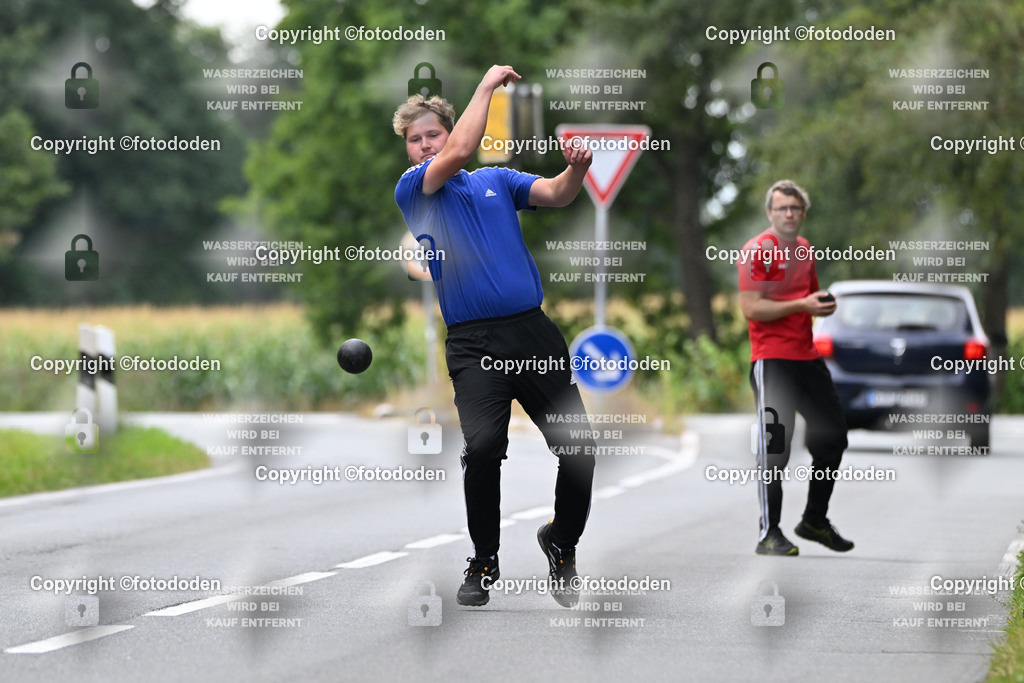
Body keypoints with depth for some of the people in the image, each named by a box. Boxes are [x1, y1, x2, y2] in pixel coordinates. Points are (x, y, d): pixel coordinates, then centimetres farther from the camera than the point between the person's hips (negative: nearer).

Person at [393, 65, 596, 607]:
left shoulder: (497, 180, 18)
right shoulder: (412, 190, 7)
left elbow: (555, 194, 5)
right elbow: (460, 151, -9)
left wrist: (576, 171, -18)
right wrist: (487, 84, 0)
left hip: (532, 330, 3)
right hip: (473, 342, -3)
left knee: (578, 445, -3)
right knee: (483, 444, -23)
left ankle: (562, 543, 23)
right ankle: (483, 561, -3)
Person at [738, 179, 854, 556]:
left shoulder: (804, 249, 16)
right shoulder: (758, 250, -9)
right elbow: (751, 308, -16)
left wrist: (822, 303, 8)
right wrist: (801, 305, -21)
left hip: (807, 356, 8)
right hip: (772, 360, -8)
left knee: (833, 438, 11)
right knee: (774, 449, -8)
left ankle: (815, 521, 25)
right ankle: (769, 534, -4)